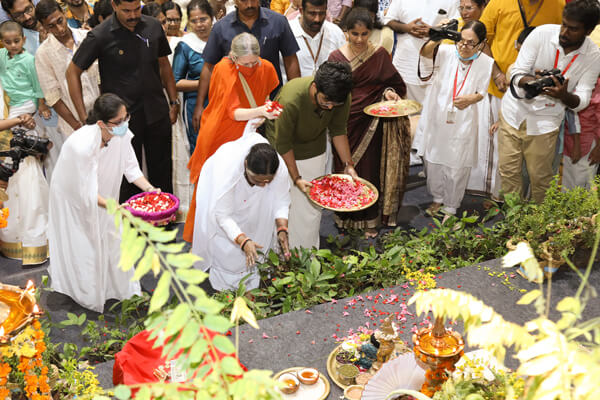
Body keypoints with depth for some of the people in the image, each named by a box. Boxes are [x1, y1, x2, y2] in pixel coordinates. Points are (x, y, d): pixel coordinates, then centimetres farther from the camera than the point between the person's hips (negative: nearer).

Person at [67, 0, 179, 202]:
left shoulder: (153, 26, 0)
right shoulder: (100, 36, -12)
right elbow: (72, 72, -6)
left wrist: (174, 102, 12)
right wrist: (84, 118, -10)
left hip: (157, 112, 4)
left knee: (162, 174, 14)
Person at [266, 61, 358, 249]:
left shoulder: (342, 98, -23)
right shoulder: (291, 100, -37)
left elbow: (338, 130, -4)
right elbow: (283, 143, -24)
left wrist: (348, 165, -8)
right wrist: (296, 178, -22)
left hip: (314, 152, 4)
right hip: (285, 154, -4)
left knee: (312, 207, 4)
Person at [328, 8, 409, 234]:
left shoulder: (380, 55, -1)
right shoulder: (336, 57, -3)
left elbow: (394, 83, 9)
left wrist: (389, 92, -13)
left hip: (372, 123, 0)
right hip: (346, 122, 0)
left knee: (370, 170, 7)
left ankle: (370, 219, 24)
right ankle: (346, 217, 28)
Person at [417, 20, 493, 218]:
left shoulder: (486, 63, -11)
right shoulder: (448, 52, -10)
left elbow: (481, 93, -4)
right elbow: (425, 52, -27)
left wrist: (470, 99, -26)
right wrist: (438, 37, -46)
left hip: (462, 124, -1)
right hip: (438, 118, 2)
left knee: (456, 168, 9)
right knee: (434, 161, 17)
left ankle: (450, 207, 30)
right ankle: (438, 198, 41)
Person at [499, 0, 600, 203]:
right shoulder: (542, 33, -13)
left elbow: (582, 100, -11)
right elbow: (516, 73, -13)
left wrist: (564, 96, -36)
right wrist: (531, 82, -37)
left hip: (545, 120, 0)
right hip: (514, 110, 0)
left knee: (540, 178, 6)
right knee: (508, 171, 7)